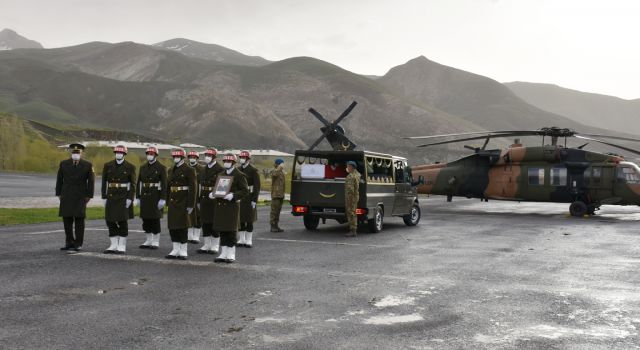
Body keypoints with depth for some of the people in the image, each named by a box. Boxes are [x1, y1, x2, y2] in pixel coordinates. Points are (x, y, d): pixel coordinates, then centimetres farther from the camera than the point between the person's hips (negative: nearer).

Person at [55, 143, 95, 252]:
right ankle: (69, 243, 13)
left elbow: (91, 181, 0)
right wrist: (59, 194, 4)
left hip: (80, 197, -2)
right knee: (67, 219, 3)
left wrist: (89, 196, -4)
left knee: (79, 219, -3)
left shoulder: (88, 165, -1)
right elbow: (59, 180, 8)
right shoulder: (63, 164, 5)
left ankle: (78, 244, 3)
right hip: (66, 197, 2)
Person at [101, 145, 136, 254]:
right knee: (110, 221, 3)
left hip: (124, 197, -3)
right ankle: (113, 245, 14)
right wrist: (104, 197, 3)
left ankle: (122, 246, 4)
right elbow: (104, 182, 8)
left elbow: (133, 184, -3)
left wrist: (130, 198, -11)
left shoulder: (130, 167, -2)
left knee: (122, 221, -4)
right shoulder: (108, 165, 6)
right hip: (111, 197, 3)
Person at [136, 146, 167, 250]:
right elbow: (139, 183, 14)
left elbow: (164, 184, -9)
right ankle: (148, 241, 17)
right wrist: (138, 197, 8)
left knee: (155, 220, -2)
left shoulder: (161, 168, -4)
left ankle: (156, 242, 6)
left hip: (156, 197, -5)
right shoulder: (143, 167, 12)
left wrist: (162, 199, -15)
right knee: (145, 219, 7)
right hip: (145, 197, 5)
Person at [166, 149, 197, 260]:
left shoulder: (189, 170, -6)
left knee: (182, 227, -3)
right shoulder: (171, 170, 14)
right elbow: (168, 186, 17)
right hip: (172, 201, 6)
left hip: (183, 201, -6)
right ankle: (175, 250, 14)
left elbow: (193, 188, -10)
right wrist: (168, 202, 12)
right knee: (172, 226, 6)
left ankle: (183, 251, 5)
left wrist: (190, 205, -14)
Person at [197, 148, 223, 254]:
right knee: (205, 223, 8)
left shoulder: (219, 169, -7)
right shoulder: (205, 169, 14)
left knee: (215, 223, 0)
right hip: (204, 200, 6)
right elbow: (201, 184, 17)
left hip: (214, 200, -6)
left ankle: (215, 246, 7)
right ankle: (207, 245, 16)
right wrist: (200, 199, 14)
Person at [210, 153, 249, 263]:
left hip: (232, 206, -6)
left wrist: (233, 195, -21)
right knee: (222, 230, 7)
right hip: (220, 206, 6)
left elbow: (245, 191, -8)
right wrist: (212, 194, 2)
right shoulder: (220, 175, 16)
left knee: (231, 230, -1)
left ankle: (231, 255, 7)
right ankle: (223, 254, 14)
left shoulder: (239, 175, -3)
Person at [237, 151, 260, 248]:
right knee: (240, 219, 6)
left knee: (249, 220, 1)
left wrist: (254, 200, -13)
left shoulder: (253, 170, -5)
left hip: (249, 198, -4)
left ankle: (248, 240, 8)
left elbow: (257, 186, -8)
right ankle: (241, 240, 14)